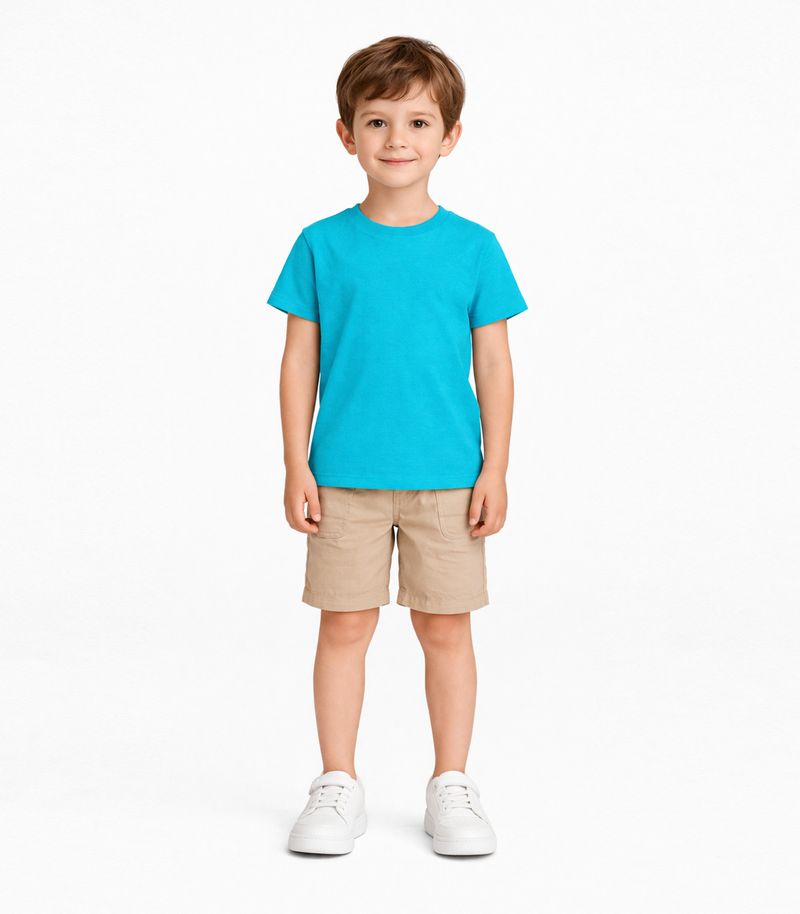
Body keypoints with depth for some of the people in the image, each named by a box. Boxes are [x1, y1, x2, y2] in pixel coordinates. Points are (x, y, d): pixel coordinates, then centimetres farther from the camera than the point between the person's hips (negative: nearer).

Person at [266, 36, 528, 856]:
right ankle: (338, 787, 19)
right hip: (345, 477, 0)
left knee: (446, 627, 7)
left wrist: (495, 470, -1)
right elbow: (300, 360, 3)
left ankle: (451, 787, 21)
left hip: (447, 479, 0)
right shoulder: (322, 246, 1)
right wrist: (296, 467, -1)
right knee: (345, 625, 5)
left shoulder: (474, 248, 1)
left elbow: (494, 366, 3)